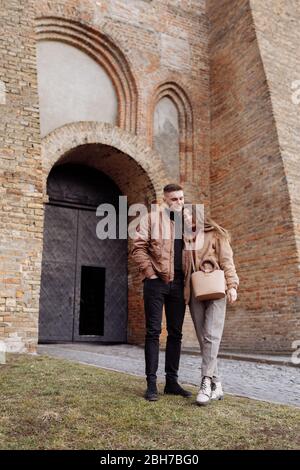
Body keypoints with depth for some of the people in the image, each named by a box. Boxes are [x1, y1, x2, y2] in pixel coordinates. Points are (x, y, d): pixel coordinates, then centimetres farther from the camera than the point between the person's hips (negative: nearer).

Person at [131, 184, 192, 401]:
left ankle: (172, 381, 17)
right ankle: (152, 383, 3)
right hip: (157, 281, -5)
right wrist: (150, 273, -10)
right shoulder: (151, 218, 2)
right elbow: (139, 248, -3)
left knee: (176, 333, 8)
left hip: (178, 283, 5)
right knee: (154, 332, -2)